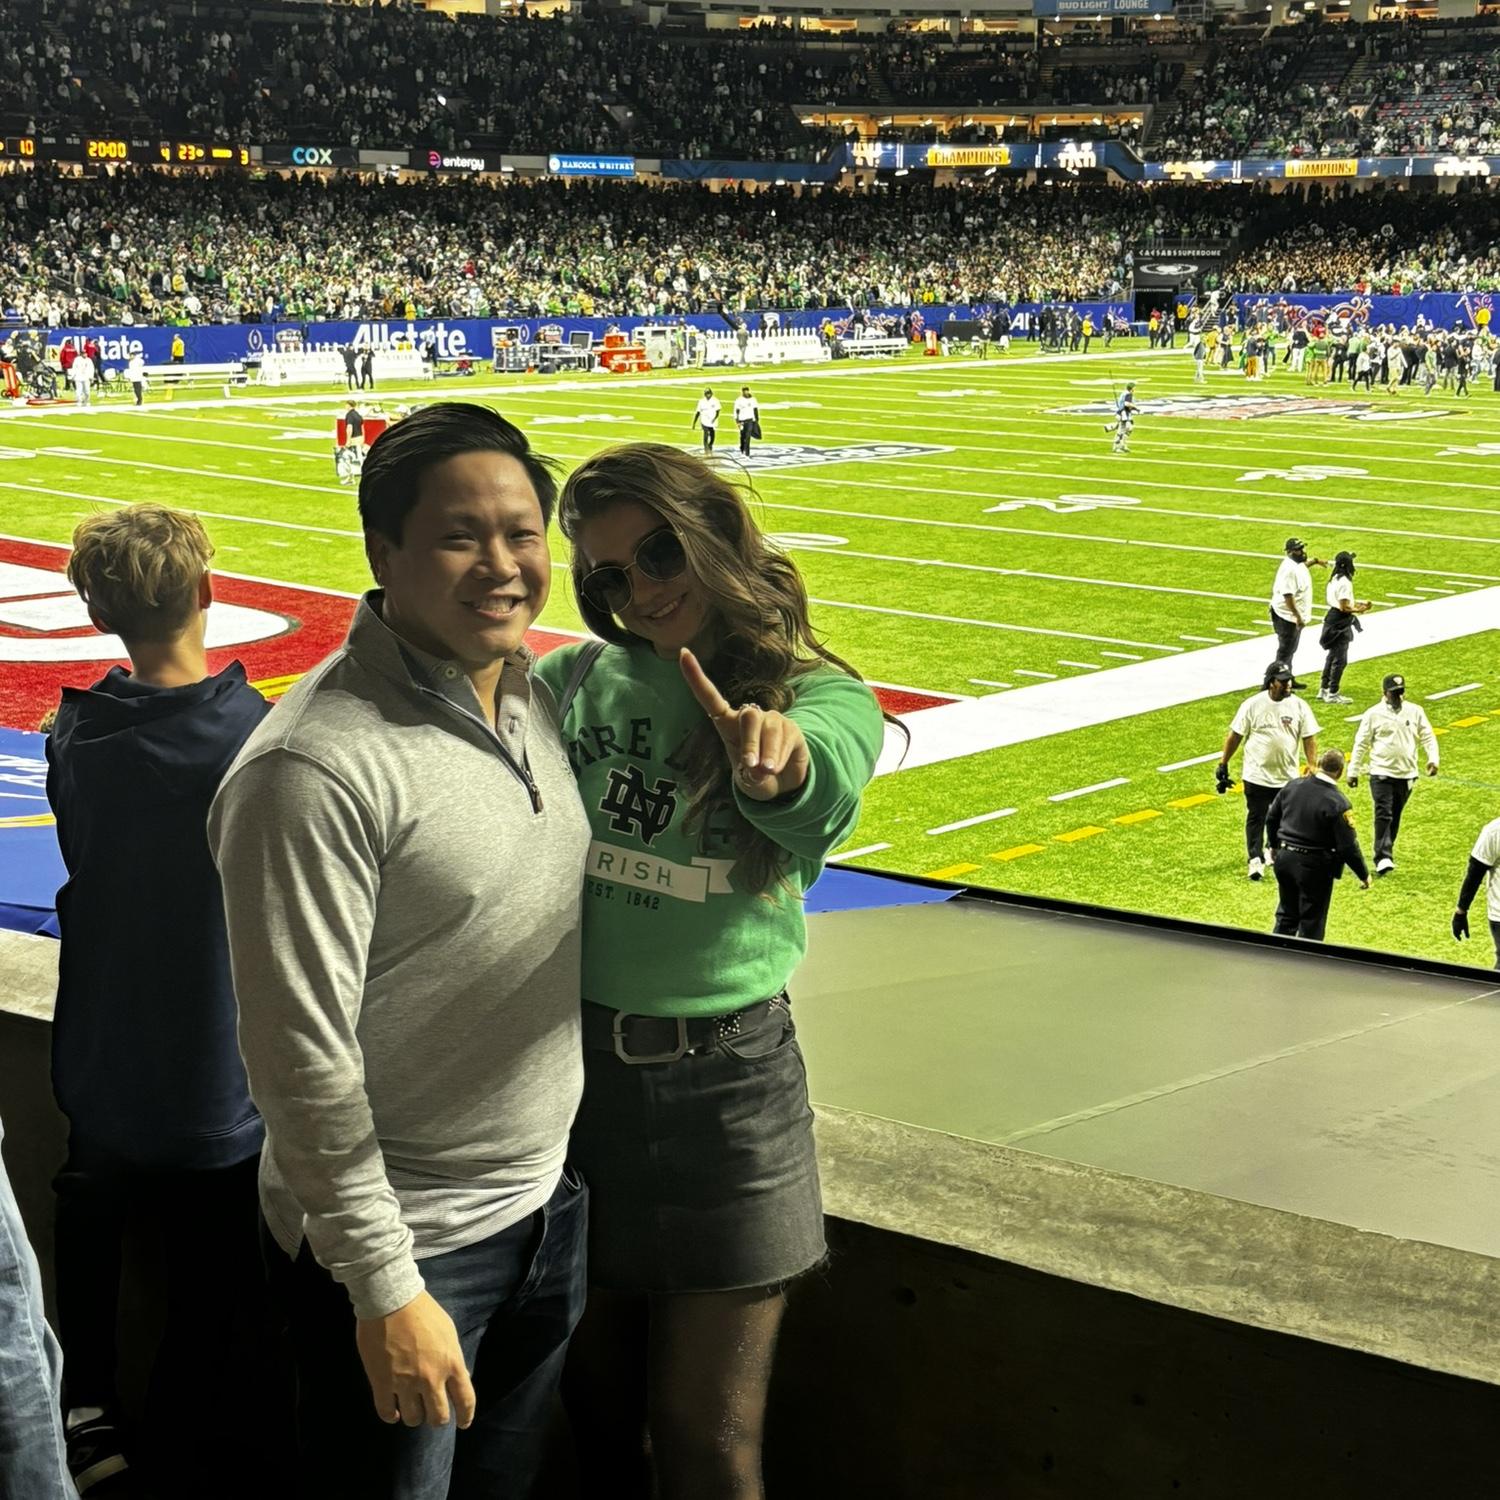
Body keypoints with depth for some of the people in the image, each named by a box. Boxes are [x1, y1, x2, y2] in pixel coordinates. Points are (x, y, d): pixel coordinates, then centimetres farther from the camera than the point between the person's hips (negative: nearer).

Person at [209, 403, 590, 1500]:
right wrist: (385, 1288, -20)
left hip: (545, 1207, 8)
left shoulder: (537, 697, 2)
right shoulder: (317, 769, -24)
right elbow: (303, 1058, -22)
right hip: (406, 1245, -7)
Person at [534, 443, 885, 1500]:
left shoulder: (822, 698, -9)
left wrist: (780, 765, -53)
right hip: (569, 1061, 2)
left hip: (725, 1082, -2)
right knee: (596, 1410, 17)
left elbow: (825, 800, -32)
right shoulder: (583, 680, 1)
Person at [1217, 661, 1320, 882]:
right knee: (1256, 818, -2)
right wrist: (1222, 765, -1)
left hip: (1288, 777, 2)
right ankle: (1255, 859, -1)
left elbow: (1309, 739, 0)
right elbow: (1235, 735, -2)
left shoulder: (1299, 706, -4)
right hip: (1257, 775, -2)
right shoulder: (1253, 705, -9)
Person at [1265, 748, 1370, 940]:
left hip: (1284, 859, 6)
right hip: (1314, 867, -6)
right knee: (1311, 924, 10)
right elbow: (1348, 846, -17)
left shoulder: (1293, 786, -2)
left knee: (1286, 915, 22)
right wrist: (1364, 874, -4)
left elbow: (1271, 818, 10)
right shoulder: (1337, 803, -19)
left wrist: (1274, 846, 28)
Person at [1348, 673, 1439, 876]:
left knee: (1395, 817, 12)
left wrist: (1433, 759, -12)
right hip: (1381, 774, -3)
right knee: (1383, 815, -12)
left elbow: (1428, 737, 5)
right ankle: (1383, 858, -17)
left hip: (1407, 775, 3)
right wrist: (1353, 772, 0)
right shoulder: (1373, 714, -3)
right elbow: (1361, 744, 0)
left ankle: (1386, 852, 26)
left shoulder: (1415, 712, 4)